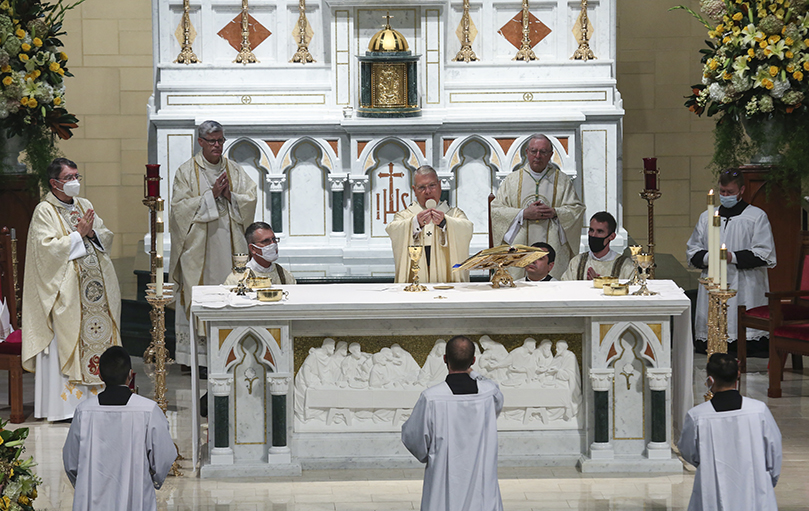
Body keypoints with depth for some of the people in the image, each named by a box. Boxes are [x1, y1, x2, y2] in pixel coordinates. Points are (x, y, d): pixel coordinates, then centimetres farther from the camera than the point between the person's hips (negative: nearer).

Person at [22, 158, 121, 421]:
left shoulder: (84, 205, 14)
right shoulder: (44, 211, -6)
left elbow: (107, 237, 13)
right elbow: (48, 247, -17)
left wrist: (92, 233, -8)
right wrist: (79, 234, -14)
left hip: (96, 285, 6)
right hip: (65, 289, -6)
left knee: (96, 338, 5)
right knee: (66, 345, -6)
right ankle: (64, 404, -3)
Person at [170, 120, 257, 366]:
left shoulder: (235, 170, 11)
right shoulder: (187, 171, 1)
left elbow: (251, 199, 6)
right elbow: (180, 207, -7)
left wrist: (229, 196, -11)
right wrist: (211, 194, -13)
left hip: (229, 241, 3)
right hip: (199, 242, -3)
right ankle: (193, 356, -3)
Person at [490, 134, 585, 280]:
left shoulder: (562, 180, 11)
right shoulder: (512, 180, 10)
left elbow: (577, 208, 8)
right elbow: (496, 210, 3)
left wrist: (555, 213, -11)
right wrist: (524, 213, -11)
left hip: (553, 250, 0)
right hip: (520, 250, 0)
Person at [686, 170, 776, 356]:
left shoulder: (757, 216, 6)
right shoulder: (706, 217, 20)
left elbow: (765, 255, -4)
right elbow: (692, 252, 18)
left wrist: (733, 257, -14)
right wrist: (707, 258, -6)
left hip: (744, 292, -4)